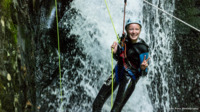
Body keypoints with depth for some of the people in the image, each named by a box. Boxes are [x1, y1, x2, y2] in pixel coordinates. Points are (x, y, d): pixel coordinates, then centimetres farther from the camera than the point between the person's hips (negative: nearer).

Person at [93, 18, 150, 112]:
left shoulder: (143, 48, -16)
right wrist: (115, 52, -9)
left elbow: (143, 73, -12)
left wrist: (143, 68, -35)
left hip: (130, 77, -6)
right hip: (117, 72, 6)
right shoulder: (125, 40, -2)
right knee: (97, 104, 5)